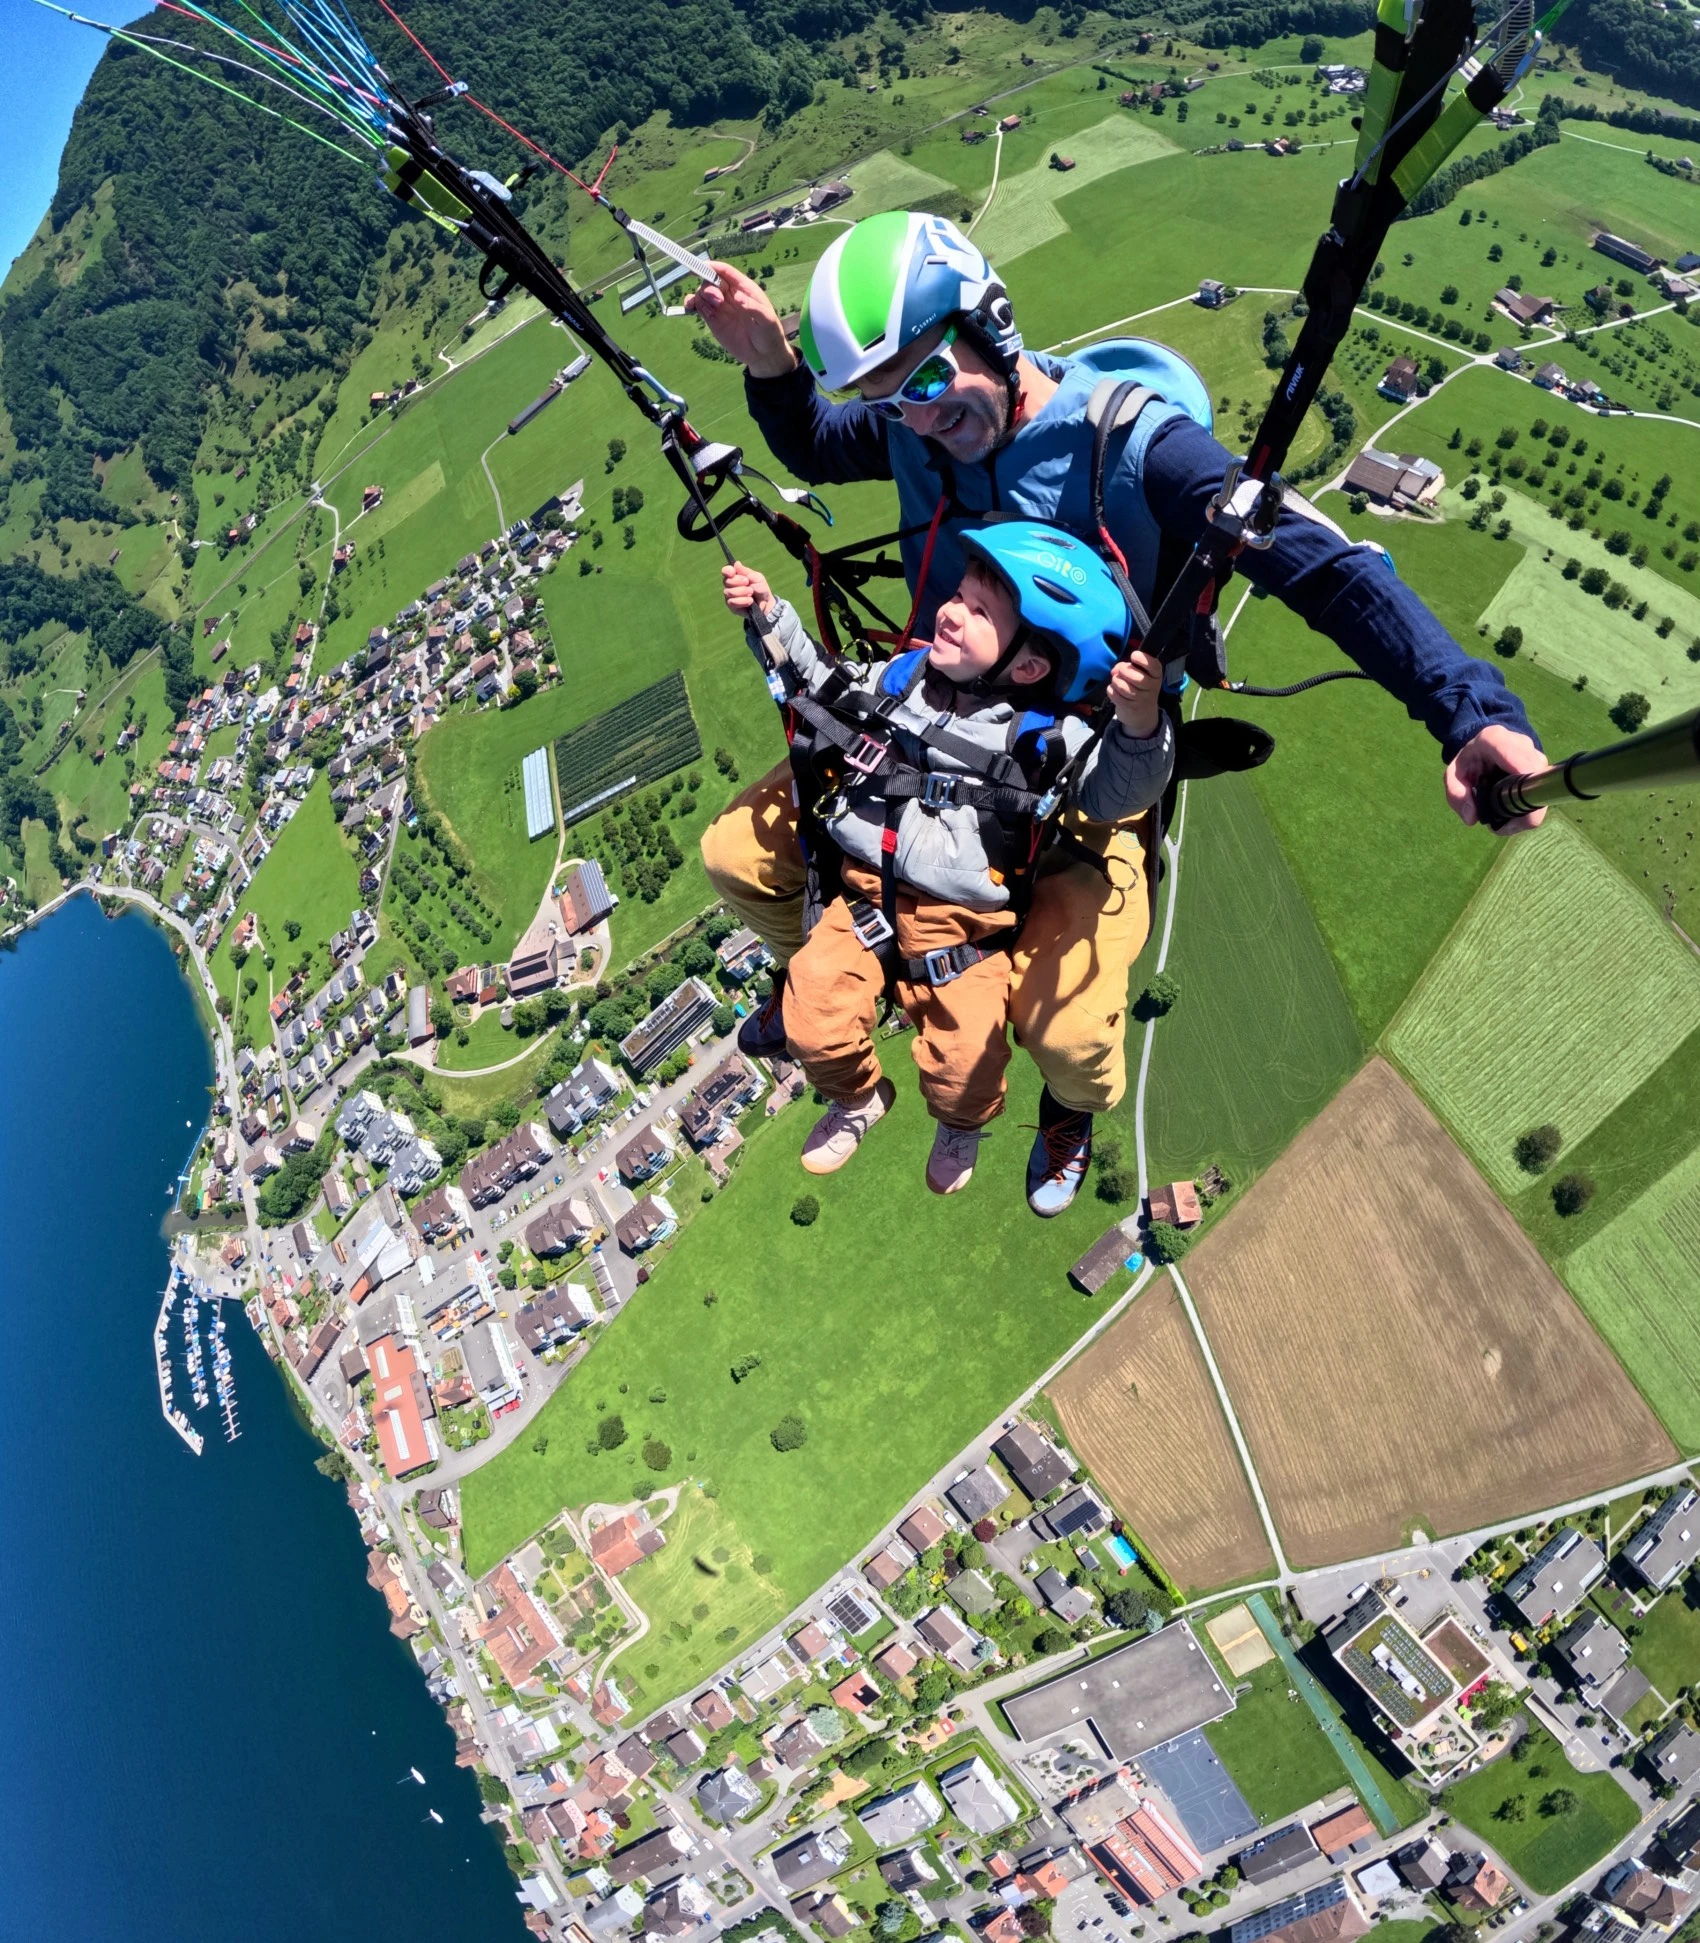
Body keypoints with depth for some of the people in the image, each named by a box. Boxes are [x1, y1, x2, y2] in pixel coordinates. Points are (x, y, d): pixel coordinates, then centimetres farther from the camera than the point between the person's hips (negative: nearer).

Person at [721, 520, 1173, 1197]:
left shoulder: (1044, 737, -9)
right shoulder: (900, 678, 4)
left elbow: (1114, 791, -20)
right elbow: (820, 684, 21)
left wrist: (1139, 726, -39)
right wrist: (770, 617, 12)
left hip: (964, 922, -3)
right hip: (866, 896, 4)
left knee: (964, 1067, -10)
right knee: (814, 1025, -5)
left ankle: (961, 1125, 30)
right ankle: (857, 1098, 31)